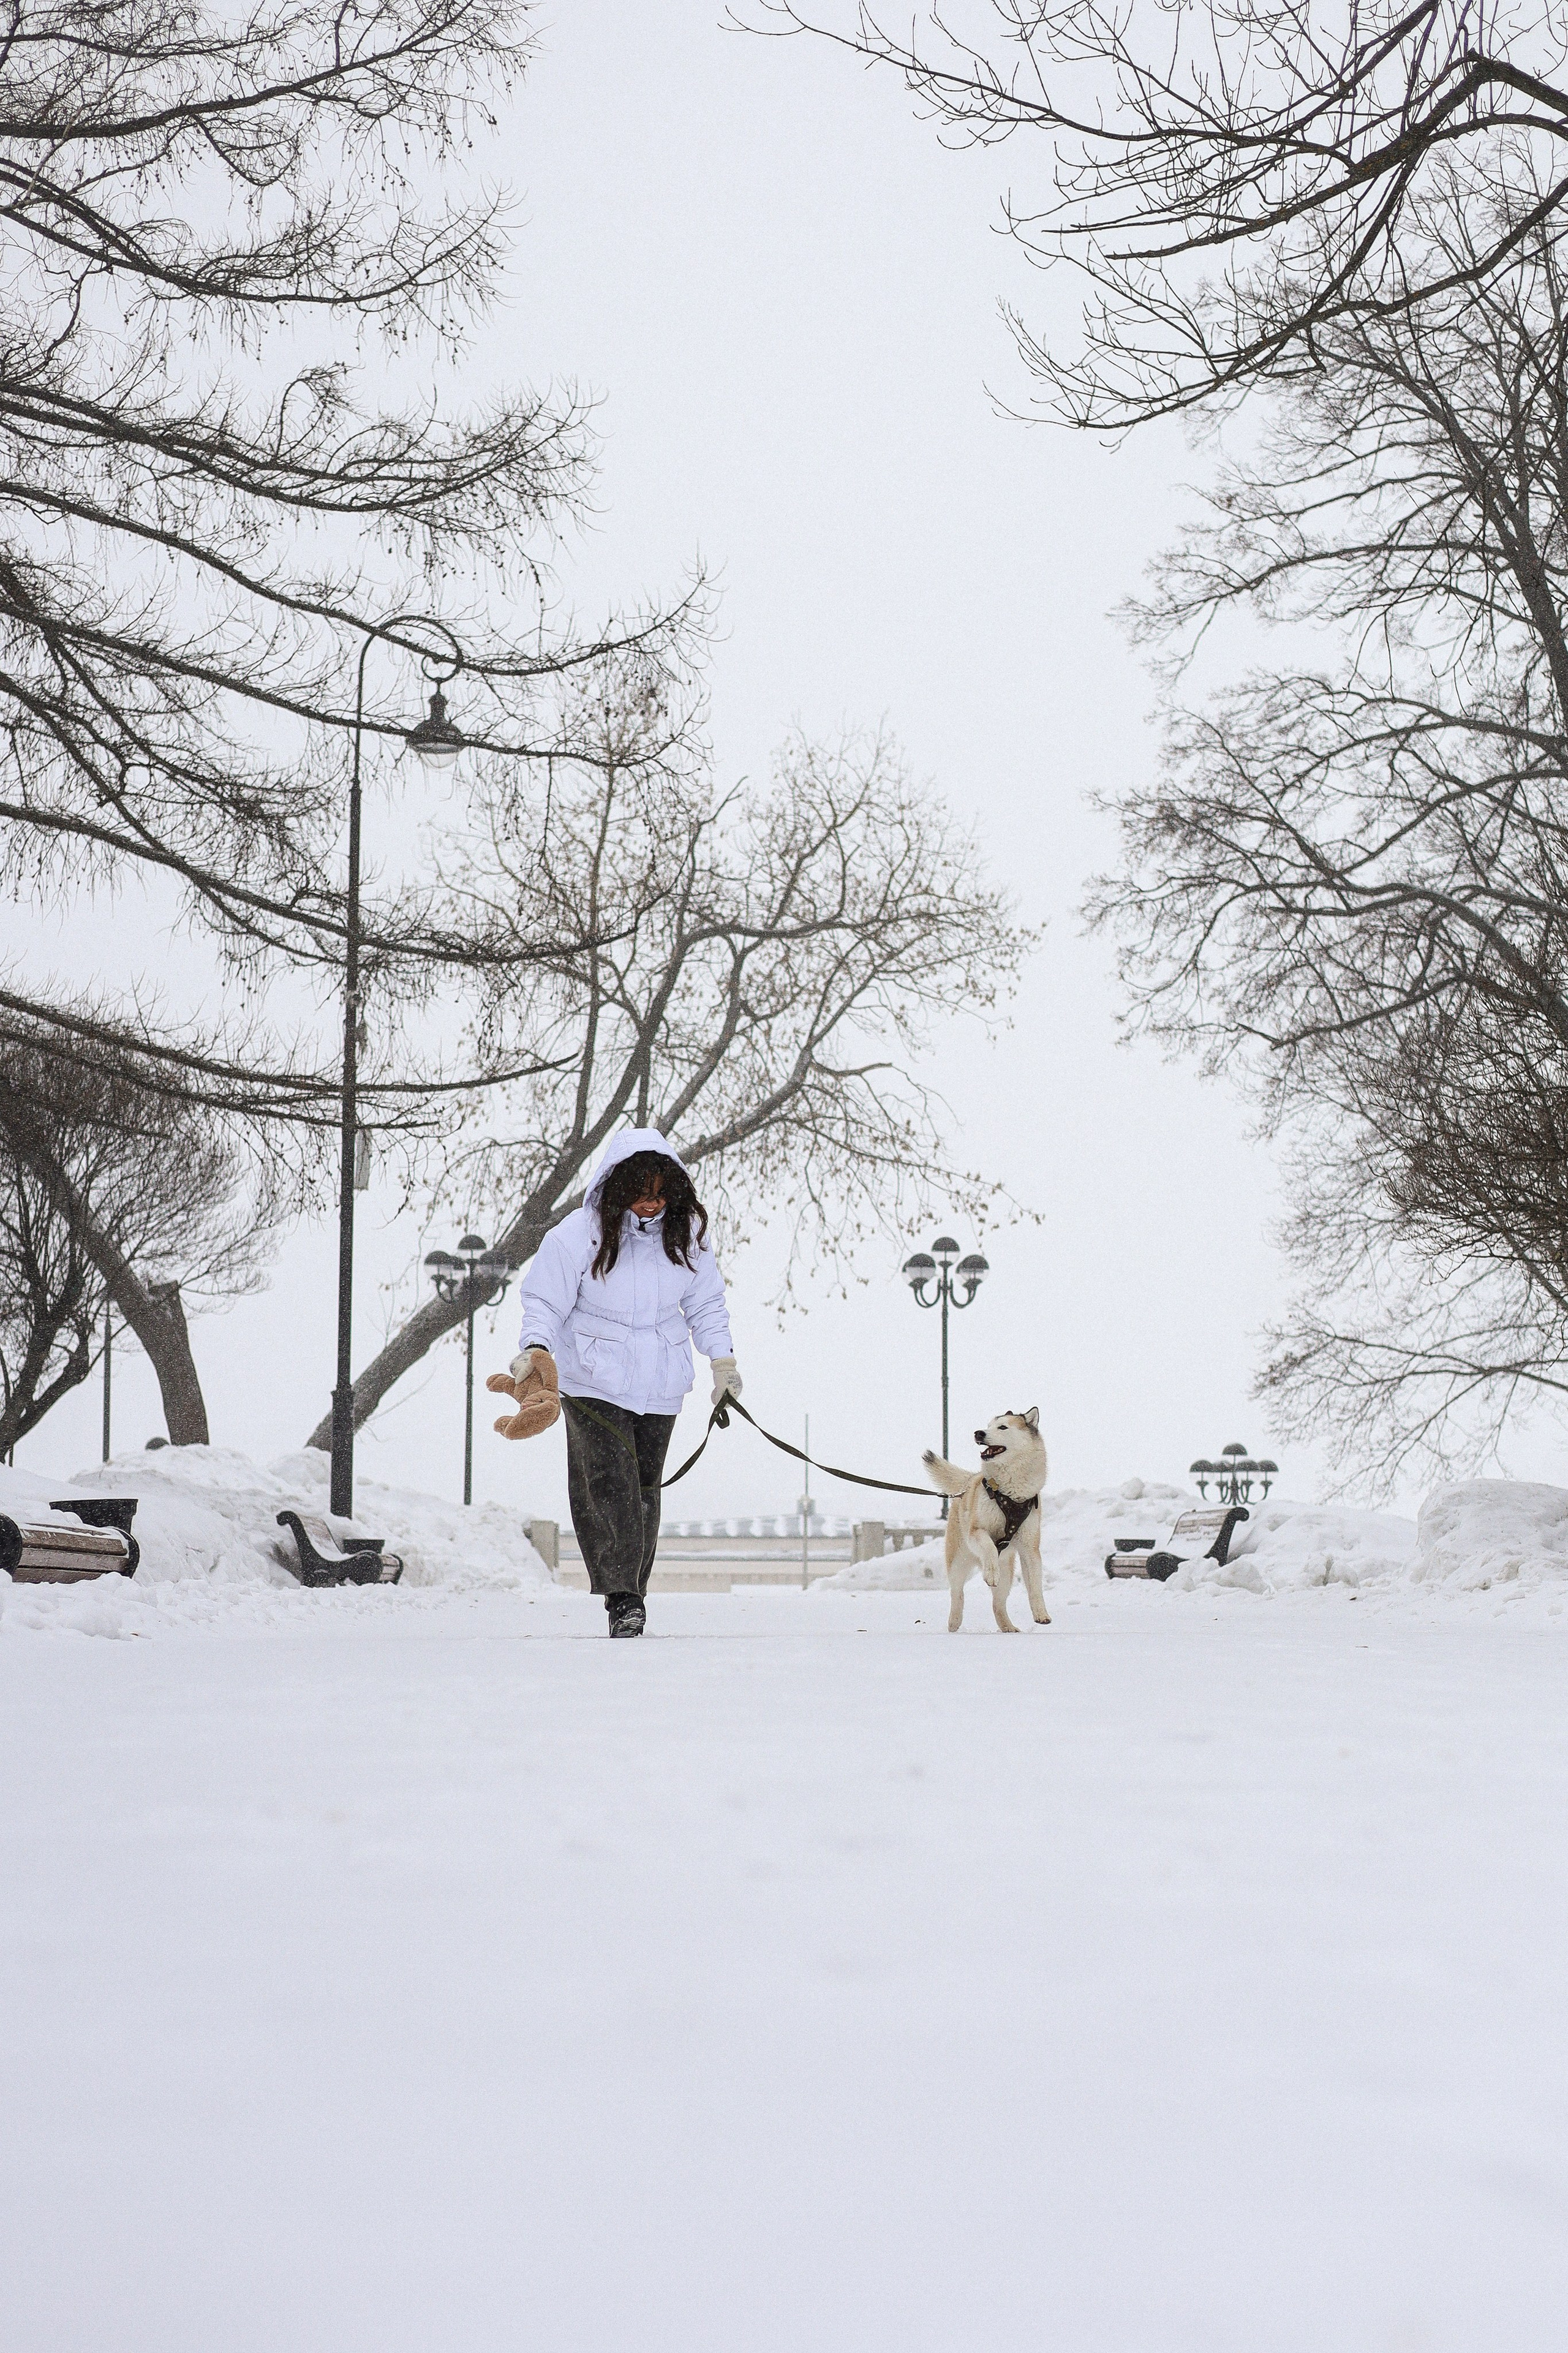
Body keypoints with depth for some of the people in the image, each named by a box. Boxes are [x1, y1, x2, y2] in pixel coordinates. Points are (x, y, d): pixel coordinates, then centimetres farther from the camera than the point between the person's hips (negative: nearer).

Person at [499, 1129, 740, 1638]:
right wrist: (535, 1348, -23)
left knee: (645, 1487, 8)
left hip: (659, 1386, 4)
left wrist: (723, 1360, 10)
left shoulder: (686, 1233, 3)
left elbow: (705, 1303, 15)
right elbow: (545, 1301, -6)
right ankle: (620, 1596, -14)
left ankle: (633, 1591, 19)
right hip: (594, 1382, -4)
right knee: (609, 1485, -15)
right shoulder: (579, 1234, -10)